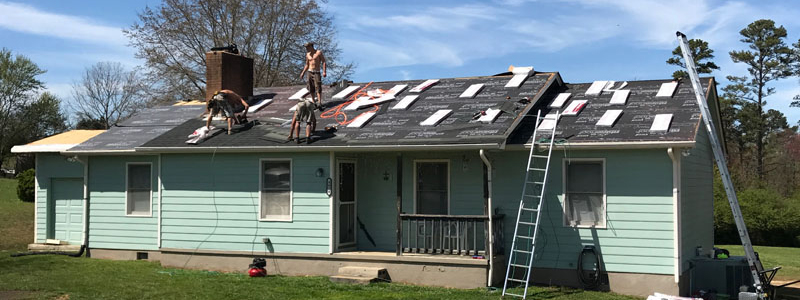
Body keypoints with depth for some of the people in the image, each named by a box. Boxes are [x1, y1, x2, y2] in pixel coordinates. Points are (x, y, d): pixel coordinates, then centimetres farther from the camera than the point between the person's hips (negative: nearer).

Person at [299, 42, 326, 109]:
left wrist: (324, 72, -16)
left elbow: (323, 62, -6)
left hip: (317, 72, -5)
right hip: (310, 72, 5)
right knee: (311, 88, 3)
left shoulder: (319, 52, -2)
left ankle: (319, 103, -23)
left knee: (318, 88, -15)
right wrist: (303, 73, 15)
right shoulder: (308, 54, 13)